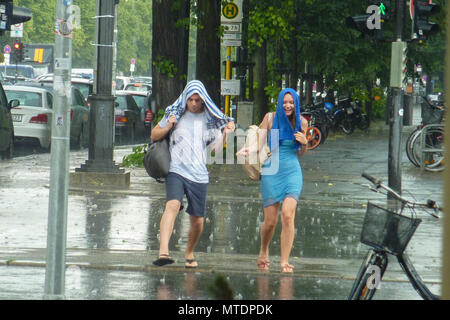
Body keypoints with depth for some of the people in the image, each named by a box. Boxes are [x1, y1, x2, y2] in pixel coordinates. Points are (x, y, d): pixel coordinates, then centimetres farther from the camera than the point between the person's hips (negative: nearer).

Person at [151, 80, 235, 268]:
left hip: (199, 175, 3)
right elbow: (154, 136, 14)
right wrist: (168, 127, -5)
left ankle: (189, 253, 34)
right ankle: (163, 251, -41)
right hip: (176, 170, -3)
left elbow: (216, 148, 10)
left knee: (197, 221, 6)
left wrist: (225, 133, -6)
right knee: (173, 205, -28)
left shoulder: (210, 119, 8)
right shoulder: (175, 113, 5)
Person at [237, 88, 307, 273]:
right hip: (271, 172, -1)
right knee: (270, 221, 0)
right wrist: (247, 150, -24)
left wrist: (304, 143, -5)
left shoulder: (301, 123, 6)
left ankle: (284, 262, -15)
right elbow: (258, 143, -4)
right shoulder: (270, 119, 0)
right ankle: (263, 252, 30)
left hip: (292, 171, 1)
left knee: (288, 215, -18)